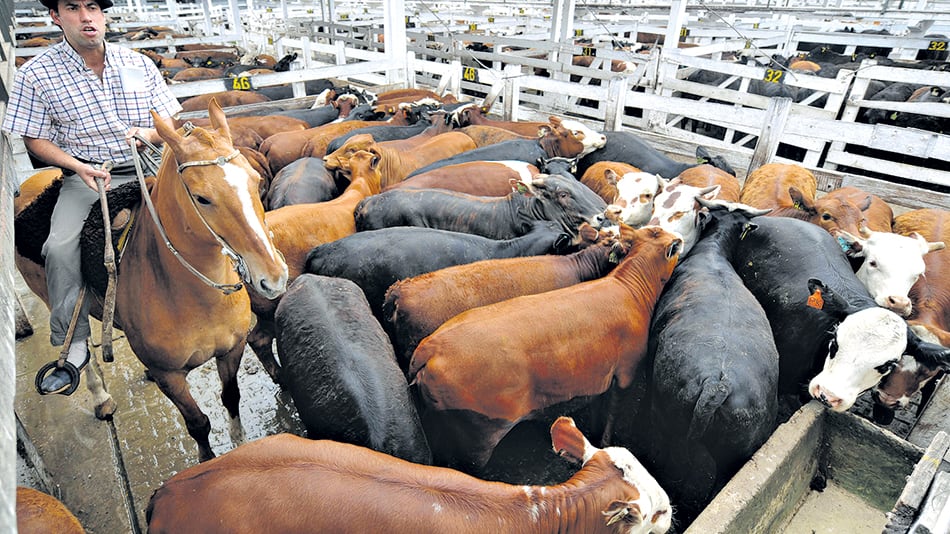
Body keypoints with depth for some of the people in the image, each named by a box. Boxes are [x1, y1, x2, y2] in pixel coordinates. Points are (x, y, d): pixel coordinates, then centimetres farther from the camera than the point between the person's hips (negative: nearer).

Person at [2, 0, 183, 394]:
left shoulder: (139, 64, 7)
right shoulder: (36, 74, 1)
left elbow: (172, 124, 10)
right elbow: (36, 140, 3)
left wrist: (151, 133, -13)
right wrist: (78, 167, -15)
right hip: (87, 176, -1)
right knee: (59, 247, -23)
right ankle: (73, 346, -10)